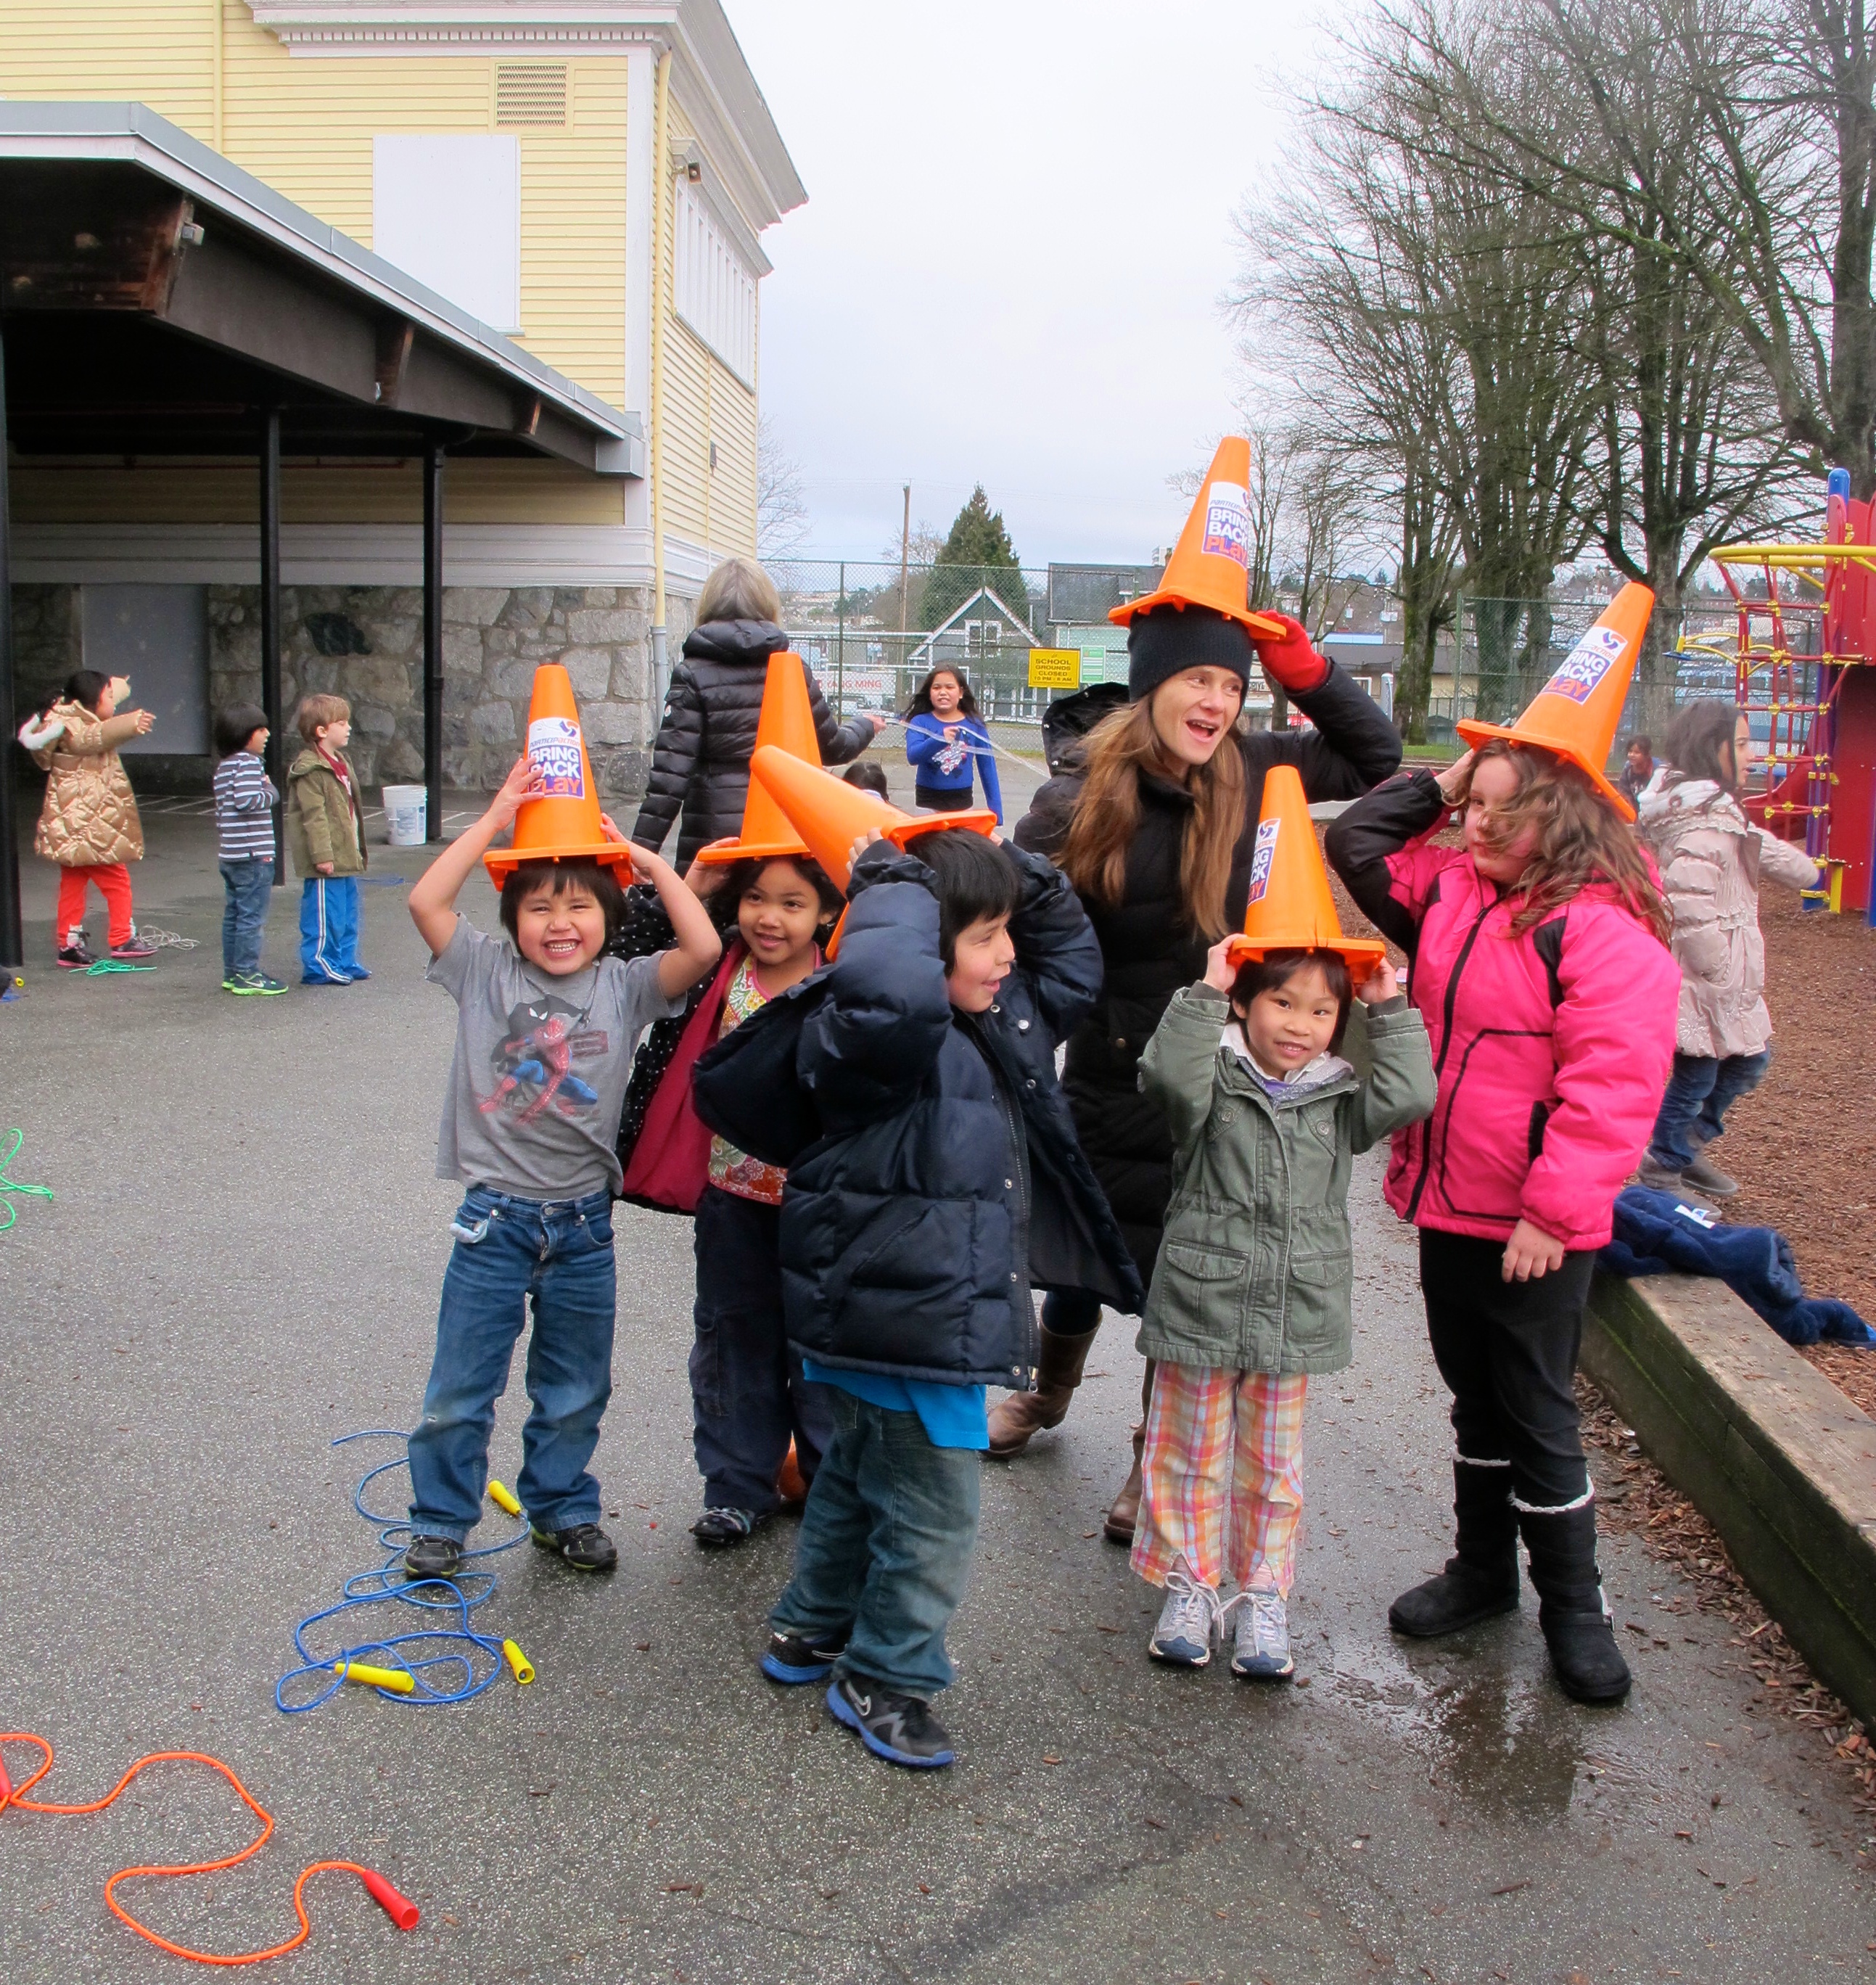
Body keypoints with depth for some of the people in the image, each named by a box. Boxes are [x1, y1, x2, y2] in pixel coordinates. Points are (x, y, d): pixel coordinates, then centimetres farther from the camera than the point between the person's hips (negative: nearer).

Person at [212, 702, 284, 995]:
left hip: (229, 854, 10)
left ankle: (232, 973, 20)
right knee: (252, 916, -4)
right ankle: (247, 974, -2)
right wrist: (271, 792, -10)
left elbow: (222, 810, 19)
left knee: (234, 913, 14)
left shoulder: (223, 767, 17)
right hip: (253, 853, -10)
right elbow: (247, 800, -26)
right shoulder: (249, 762, -13)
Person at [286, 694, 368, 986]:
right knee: (325, 914, -3)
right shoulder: (310, 770, -15)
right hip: (327, 861, -9)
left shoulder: (341, 763, 16)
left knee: (347, 913, 15)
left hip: (346, 857, 9)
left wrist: (357, 850, 23)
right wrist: (323, 855, -22)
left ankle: (345, 962, 24)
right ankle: (319, 966, 5)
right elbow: (314, 816, -19)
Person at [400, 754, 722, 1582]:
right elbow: (425, 902, -16)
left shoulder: (625, 987, -2)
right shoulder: (486, 974, -4)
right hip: (495, 1217, -1)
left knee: (576, 1391, 17)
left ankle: (563, 1509, 36)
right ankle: (439, 1521, 27)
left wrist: (651, 862, -9)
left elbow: (703, 948, -17)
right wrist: (496, 819, -14)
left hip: (584, 1222, 2)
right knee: (460, 1388, 9)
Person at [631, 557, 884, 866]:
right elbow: (831, 747, 13)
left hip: (713, 840, -3)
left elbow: (672, 769, -13)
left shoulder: (693, 675, -4)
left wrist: (643, 845, -14)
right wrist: (864, 726, 36)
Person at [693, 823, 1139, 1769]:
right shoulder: (875, 1040, -24)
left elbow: (1072, 960, 21)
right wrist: (900, 891, -31)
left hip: (946, 1310, 10)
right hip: (903, 1317, -10)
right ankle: (885, 1680, 23)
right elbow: (889, 986, -49)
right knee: (931, 1508, 3)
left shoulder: (1005, 1019, 5)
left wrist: (1019, 875, 5)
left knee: (860, 1474, 26)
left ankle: (811, 1629, 45)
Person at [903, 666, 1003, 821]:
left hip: (962, 801, 1)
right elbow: (912, 756, -20)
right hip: (928, 802, -1)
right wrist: (939, 740, -37)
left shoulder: (974, 725, -1)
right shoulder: (920, 722, -4)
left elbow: (988, 768, 2)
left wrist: (996, 811, -1)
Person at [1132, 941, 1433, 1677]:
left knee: (1273, 1465, 14)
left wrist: (1390, 1011, -6)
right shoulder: (1214, 1080, -6)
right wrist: (1204, 994, -26)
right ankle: (1191, 1586, 27)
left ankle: (1263, 1597, 28)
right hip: (1201, 1307, -3)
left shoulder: (1338, 1096, 5)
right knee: (1191, 1456, 11)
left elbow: (1408, 1097, -9)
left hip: (1294, 1319, 3)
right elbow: (1167, 1074, -27)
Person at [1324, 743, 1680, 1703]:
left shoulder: (1606, 932, -18)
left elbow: (1612, 1085, -23)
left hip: (1537, 1227, -7)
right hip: (1447, 1203, 7)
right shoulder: (1452, 890, 5)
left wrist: (1552, 1210, -23)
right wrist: (1439, 784, 6)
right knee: (1474, 1398, 20)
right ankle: (1482, 1568, 36)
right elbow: (1358, 843, 18)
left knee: (1537, 1415, 4)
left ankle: (1573, 1606, 22)